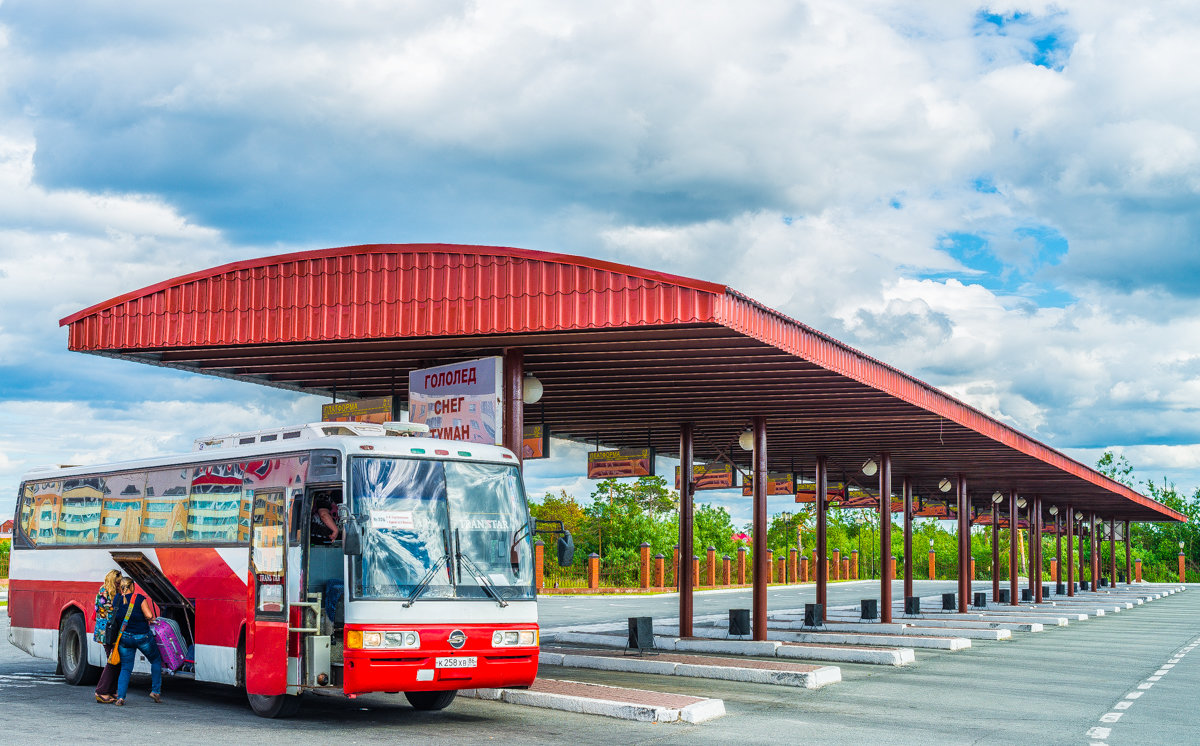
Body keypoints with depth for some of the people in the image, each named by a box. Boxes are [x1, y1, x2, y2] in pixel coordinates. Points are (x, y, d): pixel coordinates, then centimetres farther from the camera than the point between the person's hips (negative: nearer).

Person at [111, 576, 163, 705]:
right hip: (142, 637, -3)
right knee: (156, 660, 17)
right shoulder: (139, 598, -13)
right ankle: (155, 691, 14)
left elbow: (117, 618, 5)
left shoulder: (116, 601, 1)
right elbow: (149, 615, -18)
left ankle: (120, 696, -3)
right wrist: (150, 619, 4)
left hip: (124, 637, 4)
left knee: (126, 668, 12)